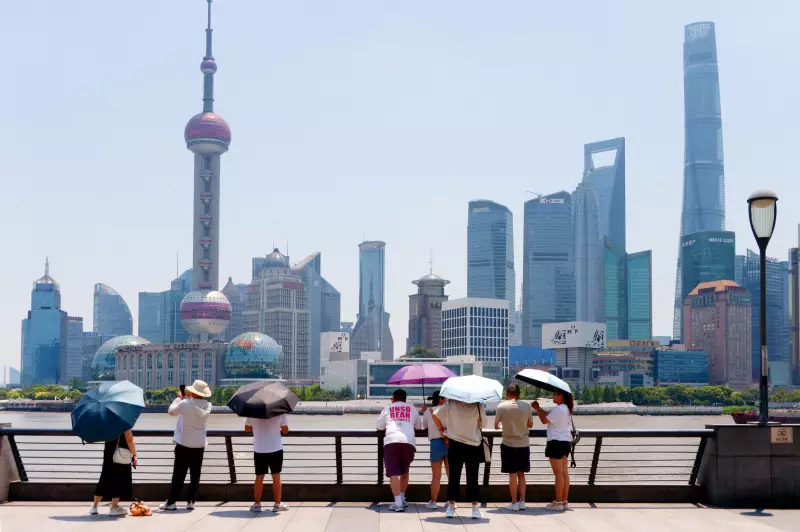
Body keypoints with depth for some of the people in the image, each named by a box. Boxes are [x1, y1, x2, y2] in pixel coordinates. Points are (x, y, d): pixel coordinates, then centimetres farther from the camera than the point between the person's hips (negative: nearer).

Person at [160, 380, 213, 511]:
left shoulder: (185, 403, -17)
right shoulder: (207, 405, -3)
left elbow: (171, 411, -3)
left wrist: (179, 398, 10)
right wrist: (188, 397, 12)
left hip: (184, 444, -4)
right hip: (199, 445, 4)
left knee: (179, 474, 2)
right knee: (195, 475, 9)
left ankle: (171, 502, 4)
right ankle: (191, 501, 10)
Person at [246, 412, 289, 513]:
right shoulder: (280, 412, -7)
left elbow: (247, 428, 5)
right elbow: (285, 431, -3)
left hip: (259, 449, 1)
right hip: (276, 448, -1)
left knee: (259, 477, 9)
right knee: (276, 476, 8)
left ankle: (257, 504, 11)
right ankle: (277, 504, 12)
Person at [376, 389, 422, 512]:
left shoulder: (387, 409, 18)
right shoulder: (412, 409, 20)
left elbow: (378, 426, 25)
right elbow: (419, 426, 29)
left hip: (391, 441, -2)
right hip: (409, 442, 2)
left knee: (394, 473, -5)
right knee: (405, 472, 21)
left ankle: (398, 503, -15)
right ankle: (402, 499, 22)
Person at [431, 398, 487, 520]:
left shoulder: (450, 403, -4)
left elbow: (435, 415, 4)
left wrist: (442, 430, 12)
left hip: (455, 445, 2)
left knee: (454, 476, 6)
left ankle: (451, 507, 9)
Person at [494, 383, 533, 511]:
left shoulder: (501, 407, -8)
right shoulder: (526, 406, -2)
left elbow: (496, 426, 0)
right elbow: (530, 424, 7)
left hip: (509, 443, -2)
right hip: (524, 443, 2)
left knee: (512, 474, 3)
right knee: (521, 474, 12)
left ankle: (514, 503, 5)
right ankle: (522, 502, 12)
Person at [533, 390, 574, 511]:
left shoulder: (558, 409, -17)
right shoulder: (566, 409, 14)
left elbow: (544, 420, -12)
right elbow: (549, 416, 16)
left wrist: (537, 408, 1)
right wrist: (539, 408, 13)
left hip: (556, 443, -10)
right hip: (565, 442, 10)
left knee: (558, 474, -6)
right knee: (564, 473, 10)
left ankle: (558, 502, -3)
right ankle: (564, 501, 13)